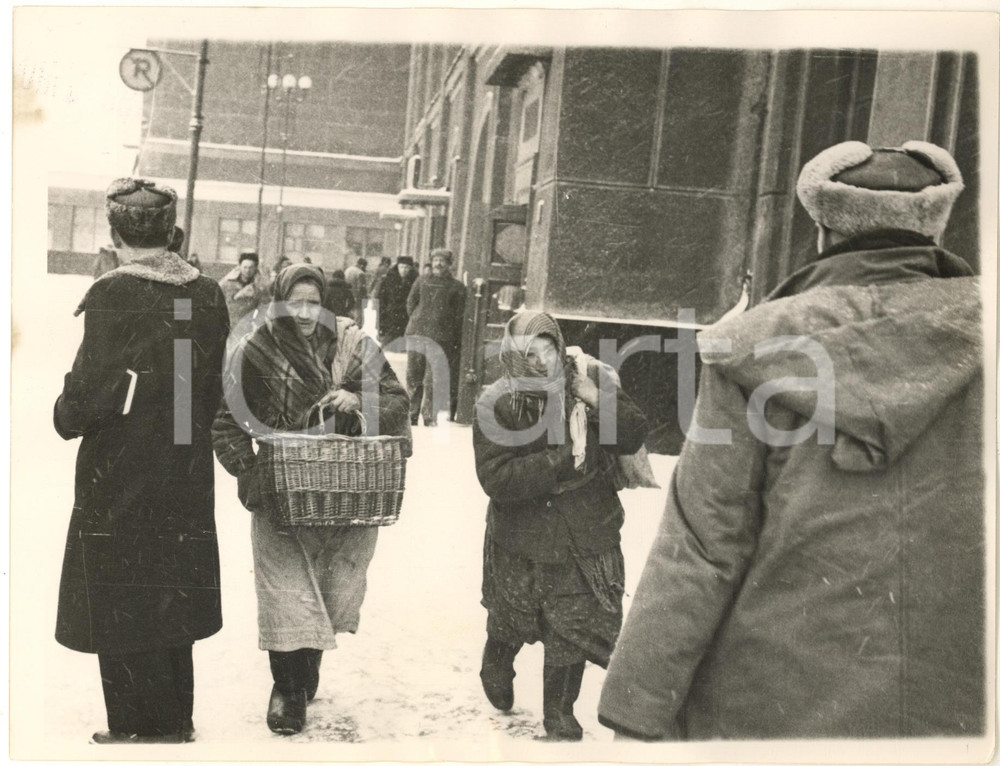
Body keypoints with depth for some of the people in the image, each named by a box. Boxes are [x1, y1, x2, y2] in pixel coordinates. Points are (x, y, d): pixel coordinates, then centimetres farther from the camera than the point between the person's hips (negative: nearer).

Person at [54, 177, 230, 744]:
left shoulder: (113, 296, -17)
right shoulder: (209, 295, -1)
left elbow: (90, 390, -16)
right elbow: (215, 387, 4)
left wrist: (67, 417, 4)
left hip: (119, 481, -5)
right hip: (187, 480, 6)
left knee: (122, 607, 8)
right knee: (172, 601, 18)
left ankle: (138, 729, 18)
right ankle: (177, 723, 30)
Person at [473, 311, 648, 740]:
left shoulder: (587, 383, -8)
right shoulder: (496, 405, -17)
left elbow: (634, 437, -6)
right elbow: (497, 479, -25)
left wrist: (599, 402, -24)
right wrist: (566, 457, -25)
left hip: (585, 536, 1)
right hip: (522, 538, -1)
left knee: (572, 630, 7)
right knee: (509, 622, 21)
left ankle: (559, 715, 32)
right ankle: (496, 670, 56)